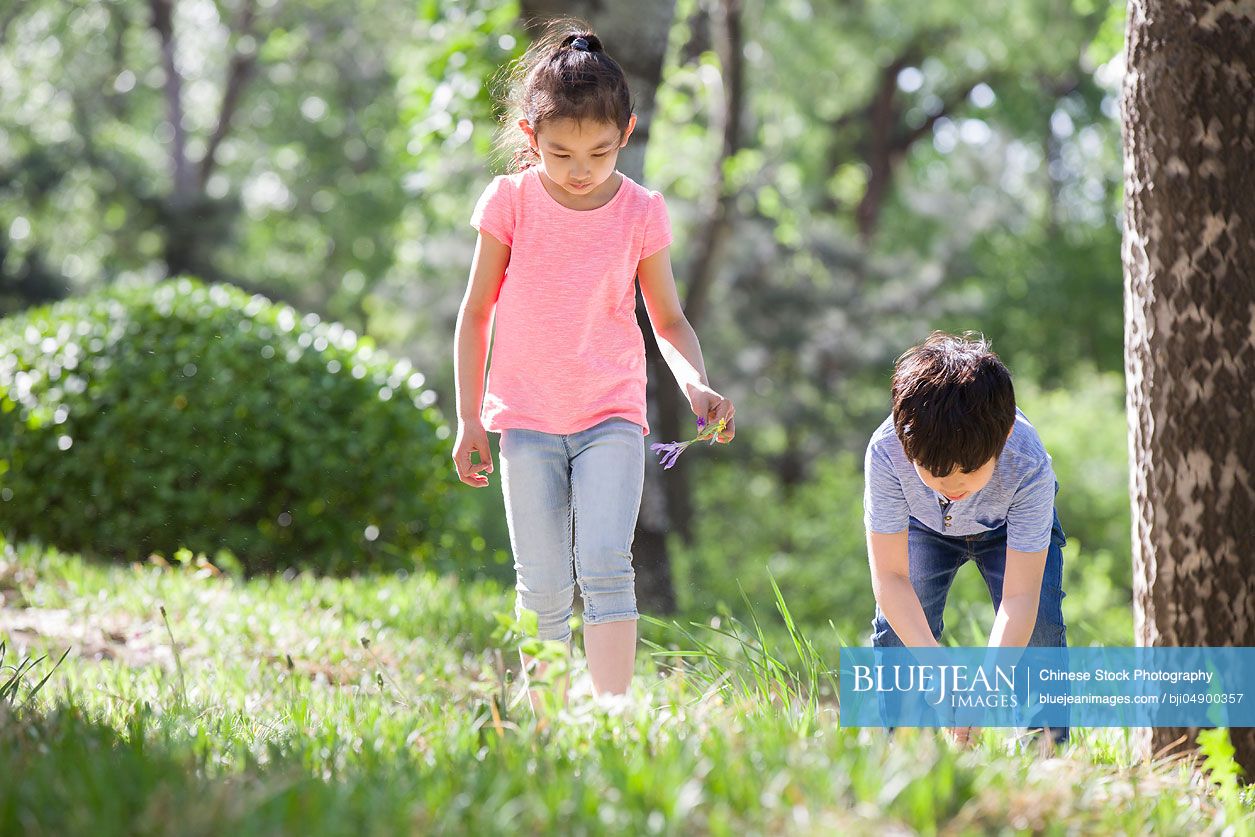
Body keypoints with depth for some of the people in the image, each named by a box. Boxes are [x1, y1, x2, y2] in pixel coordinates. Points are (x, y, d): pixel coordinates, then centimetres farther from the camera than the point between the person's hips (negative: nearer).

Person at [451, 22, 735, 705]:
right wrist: (469, 416, 4)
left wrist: (695, 382, -14)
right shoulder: (510, 202, -4)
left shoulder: (640, 212, -3)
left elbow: (668, 320, 6)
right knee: (543, 589, 2)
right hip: (526, 419, 1)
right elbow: (477, 311, 5)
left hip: (611, 417, 0)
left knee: (605, 567, -17)